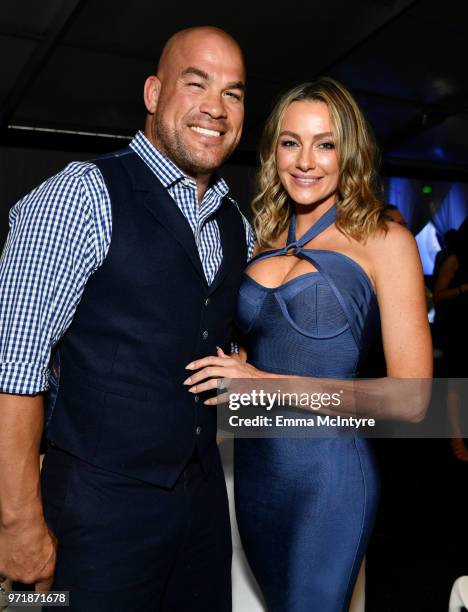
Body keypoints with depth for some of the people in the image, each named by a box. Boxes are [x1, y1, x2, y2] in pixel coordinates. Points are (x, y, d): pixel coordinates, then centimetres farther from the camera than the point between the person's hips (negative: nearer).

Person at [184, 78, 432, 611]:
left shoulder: (384, 241, -8)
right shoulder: (266, 240, 7)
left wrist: (274, 384, -19)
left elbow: (410, 396, -13)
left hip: (326, 470, -5)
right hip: (253, 465, 6)